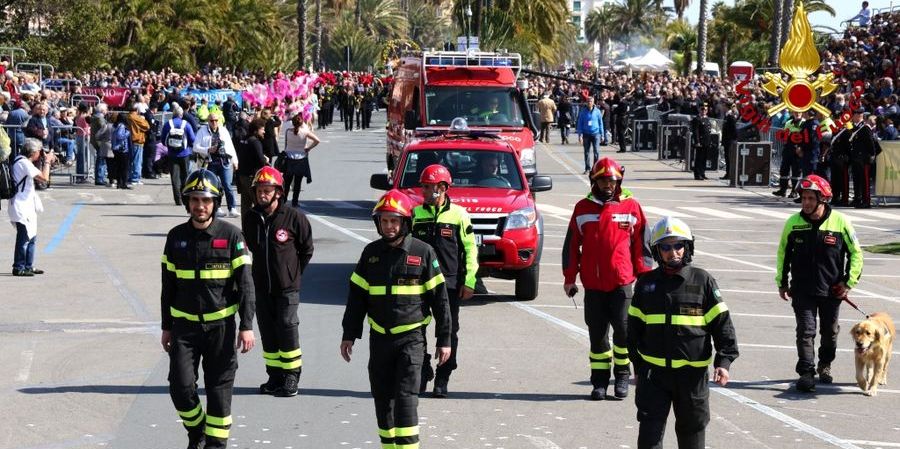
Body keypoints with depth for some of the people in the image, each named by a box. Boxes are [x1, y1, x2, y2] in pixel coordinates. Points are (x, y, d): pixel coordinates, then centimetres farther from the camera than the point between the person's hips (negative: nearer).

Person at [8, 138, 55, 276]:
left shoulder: (21, 160, 13)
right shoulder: (24, 163, -18)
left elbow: (37, 176, 23)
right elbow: (44, 178, -21)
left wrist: (44, 161, 12)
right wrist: (46, 161, -8)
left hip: (27, 205, 11)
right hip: (21, 206, -11)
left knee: (31, 237, 15)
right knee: (24, 238, -7)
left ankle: (28, 266, 22)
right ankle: (18, 268, -3)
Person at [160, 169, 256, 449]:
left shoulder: (231, 236, -4)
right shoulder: (176, 237, 5)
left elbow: (245, 283, -4)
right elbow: (168, 286, 12)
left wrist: (247, 326, -10)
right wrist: (166, 327, 12)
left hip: (220, 325, -2)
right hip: (185, 325, 2)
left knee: (220, 388, 2)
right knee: (180, 387, -6)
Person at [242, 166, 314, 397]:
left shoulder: (294, 217, -9)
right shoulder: (250, 218, 3)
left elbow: (307, 249, 2)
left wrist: (294, 273, 3)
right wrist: (257, 271, 13)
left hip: (287, 287, -4)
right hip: (261, 287, 4)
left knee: (287, 328, -7)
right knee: (267, 332, 8)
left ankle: (291, 376, 2)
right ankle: (274, 376, 17)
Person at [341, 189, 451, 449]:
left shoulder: (422, 252, -3)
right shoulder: (371, 253, 7)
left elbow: (439, 298, 0)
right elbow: (356, 296, 13)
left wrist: (444, 340, -2)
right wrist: (349, 335, 8)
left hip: (411, 336, -4)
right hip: (379, 338, 4)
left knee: (406, 397, -13)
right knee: (383, 399, 7)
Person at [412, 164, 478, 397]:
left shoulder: (459, 214, 1)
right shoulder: (415, 215, 7)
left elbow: (470, 249, 2)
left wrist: (469, 281, -3)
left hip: (450, 282, -2)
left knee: (449, 331, 1)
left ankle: (442, 379, 10)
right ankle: (422, 374, 14)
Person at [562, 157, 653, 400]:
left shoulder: (631, 207, 3)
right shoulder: (583, 208, 6)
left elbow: (641, 244, 6)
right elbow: (571, 245, 10)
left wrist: (644, 277, 4)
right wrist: (569, 277, 8)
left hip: (622, 282, -1)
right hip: (592, 284, 1)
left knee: (624, 331, -3)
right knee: (597, 334, 6)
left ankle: (622, 376, 13)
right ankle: (599, 381, 14)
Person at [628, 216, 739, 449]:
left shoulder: (703, 281, -2)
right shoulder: (646, 284, 5)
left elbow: (722, 324, -2)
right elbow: (635, 328, 14)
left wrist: (724, 361, -12)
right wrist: (638, 368, 14)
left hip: (692, 372, -1)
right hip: (654, 372, 1)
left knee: (692, 429, 12)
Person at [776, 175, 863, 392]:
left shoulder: (840, 222, -10)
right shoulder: (793, 223, -6)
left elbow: (855, 253, 1)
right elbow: (783, 253, 9)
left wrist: (849, 282, -3)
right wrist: (782, 282, 10)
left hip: (832, 290, 1)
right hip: (802, 290, 0)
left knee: (830, 331, 17)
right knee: (806, 331, -10)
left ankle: (825, 364, 39)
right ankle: (806, 372, -9)